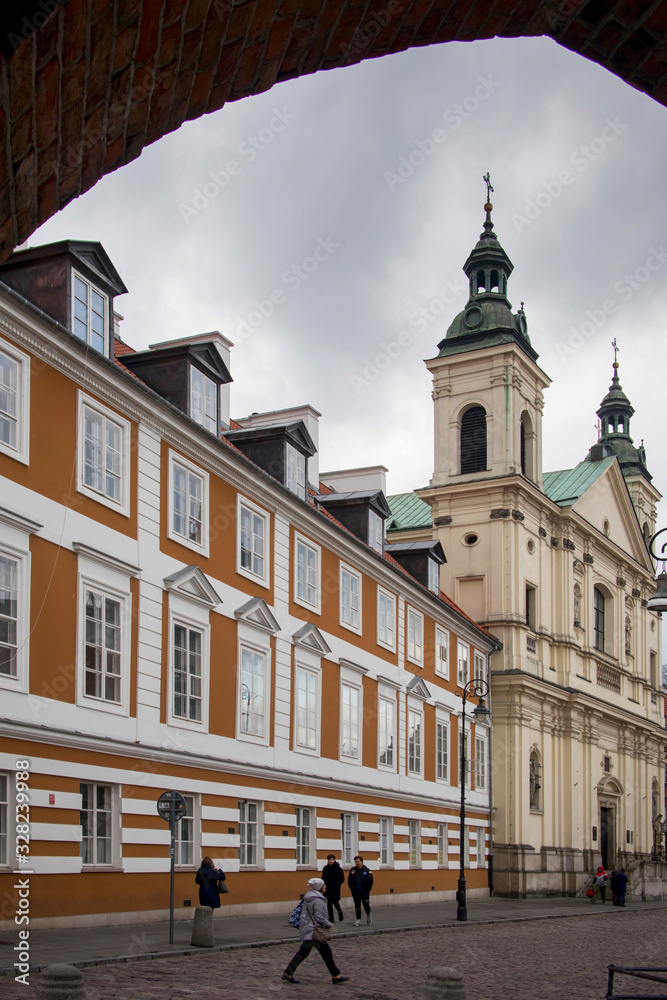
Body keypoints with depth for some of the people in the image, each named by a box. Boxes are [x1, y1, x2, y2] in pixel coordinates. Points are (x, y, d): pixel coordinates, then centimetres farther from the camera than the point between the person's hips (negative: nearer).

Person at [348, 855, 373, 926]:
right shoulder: (352, 870, 1)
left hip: (365, 891, -2)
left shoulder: (367, 870, -6)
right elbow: (349, 880, 11)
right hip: (355, 892, 2)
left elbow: (370, 881, -1)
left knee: (366, 905, 4)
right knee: (357, 906, 3)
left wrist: (369, 889, -4)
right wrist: (351, 888, 5)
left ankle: (368, 915, 32)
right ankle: (358, 919, 10)